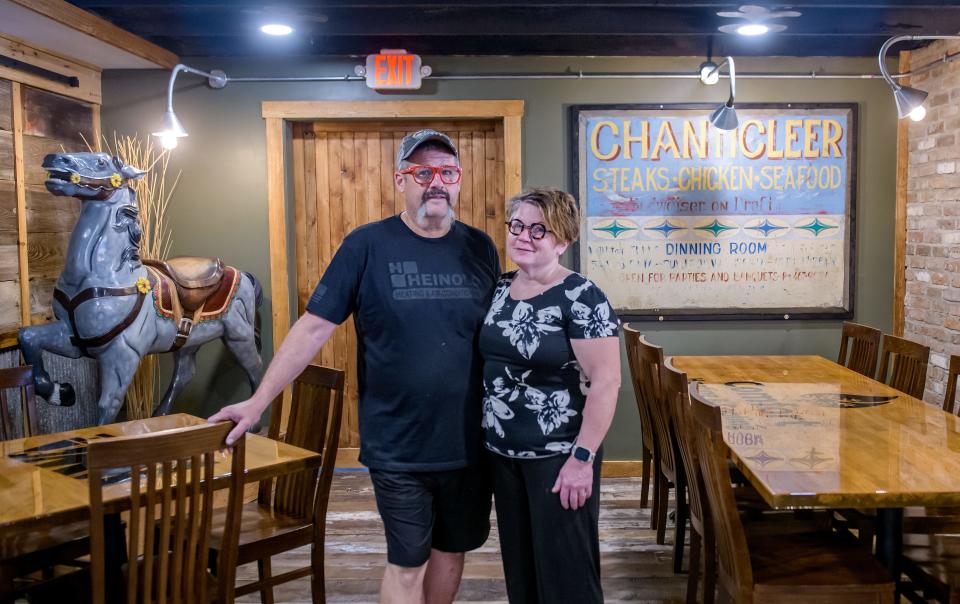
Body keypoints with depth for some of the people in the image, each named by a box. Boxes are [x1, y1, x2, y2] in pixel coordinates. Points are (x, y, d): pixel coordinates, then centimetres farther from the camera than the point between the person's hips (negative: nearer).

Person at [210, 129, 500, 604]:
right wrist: (259, 401, -10)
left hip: (468, 442, 4)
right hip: (397, 446, -3)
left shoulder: (480, 248, 2)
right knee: (407, 564, 7)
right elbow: (313, 328, -7)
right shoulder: (367, 245, -7)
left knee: (451, 551, 17)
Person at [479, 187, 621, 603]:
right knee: (518, 562, 18)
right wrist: (487, 437, 10)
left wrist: (582, 457, -20)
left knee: (565, 569, 6)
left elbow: (605, 382, -19)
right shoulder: (499, 289, 5)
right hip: (502, 453, 6)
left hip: (557, 457, -6)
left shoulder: (580, 297, -16)